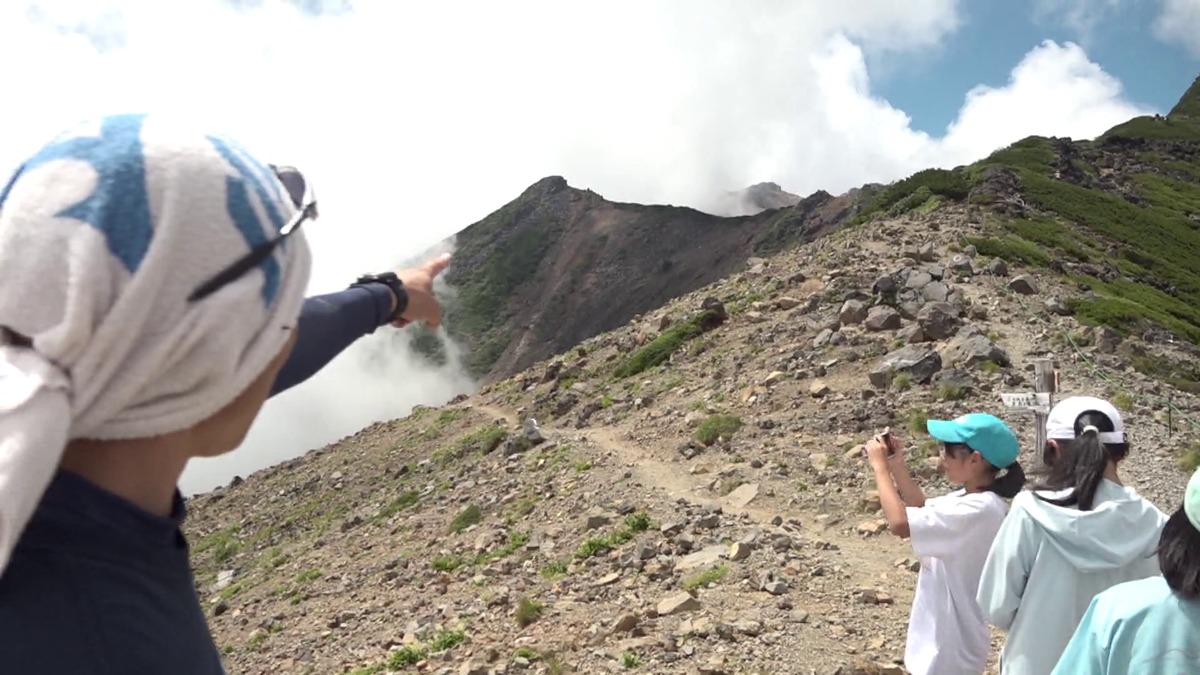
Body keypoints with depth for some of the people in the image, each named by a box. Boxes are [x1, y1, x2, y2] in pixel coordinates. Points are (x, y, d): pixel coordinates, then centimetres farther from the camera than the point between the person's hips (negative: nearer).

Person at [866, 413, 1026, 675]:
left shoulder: (979, 509, -29)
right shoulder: (971, 498, 2)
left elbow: (900, 523, -34)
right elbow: (923, 513, 18)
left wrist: (880, 467, -22)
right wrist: (897, 466, 4)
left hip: (951, 644, -10)